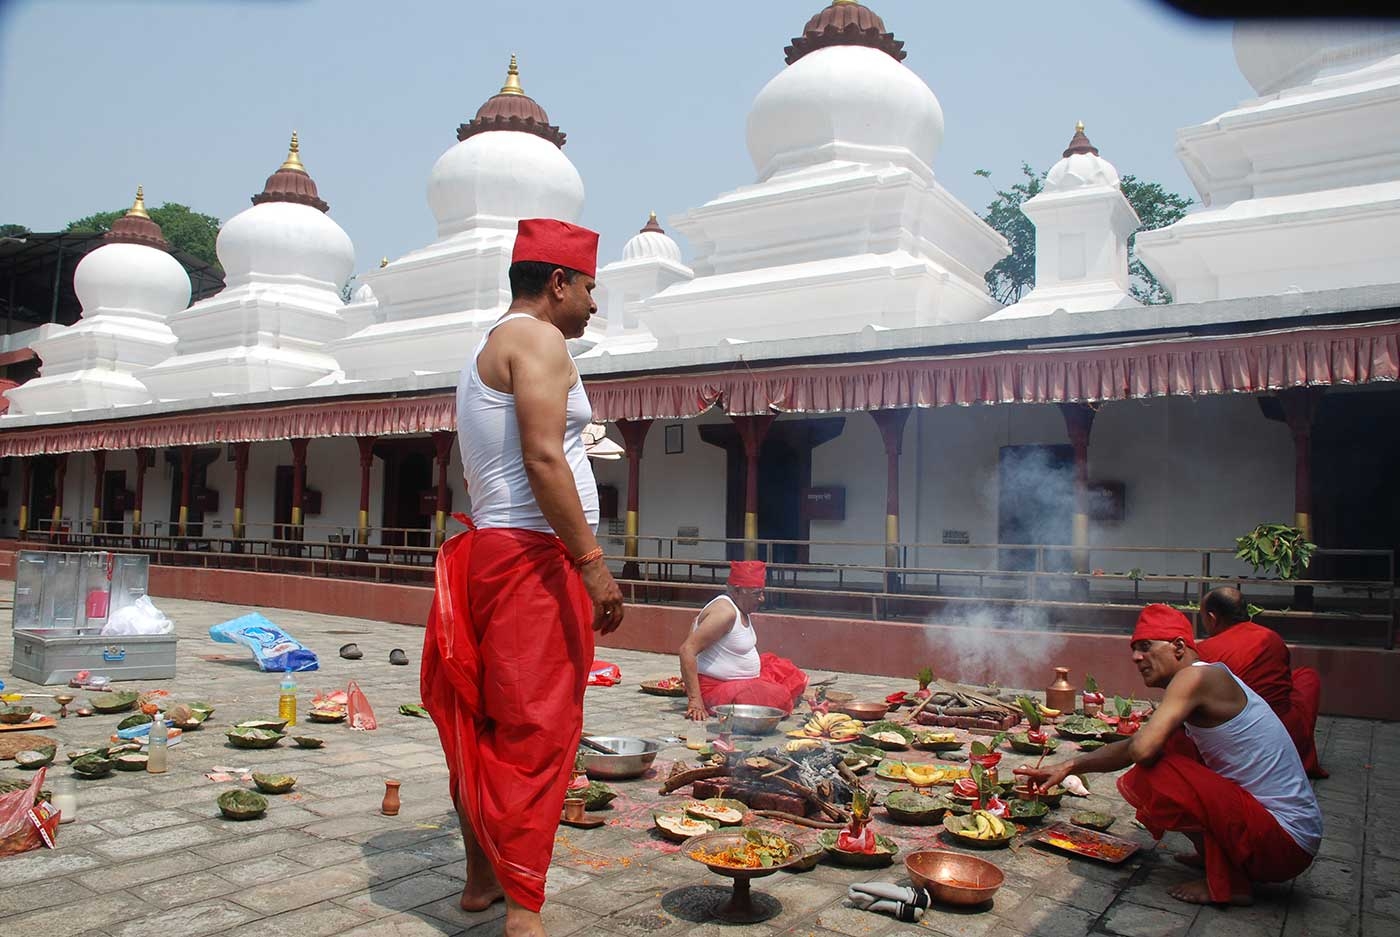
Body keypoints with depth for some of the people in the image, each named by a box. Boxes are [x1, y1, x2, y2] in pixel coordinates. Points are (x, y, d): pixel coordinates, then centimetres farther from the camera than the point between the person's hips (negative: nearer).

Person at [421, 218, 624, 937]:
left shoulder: (486, 350, 23)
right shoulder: (538, 338, -7)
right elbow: (543, 457, -20)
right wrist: (593, 563, -21)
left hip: (491, 553, 10)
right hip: (535, 555, -10)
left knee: (486, 723, 15)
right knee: (537, 732, -8)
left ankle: (483, 877, 27)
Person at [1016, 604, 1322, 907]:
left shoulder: (1195, 676, -18)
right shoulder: (1206, 680, 13)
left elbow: (1141, 750, -30)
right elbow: (1132, 747, 18)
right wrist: (1069, 767, 14)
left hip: (1285, 842, -10)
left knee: (1150, 774, -22)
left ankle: (1228, 884, -7)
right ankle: (1214, 852, 16)